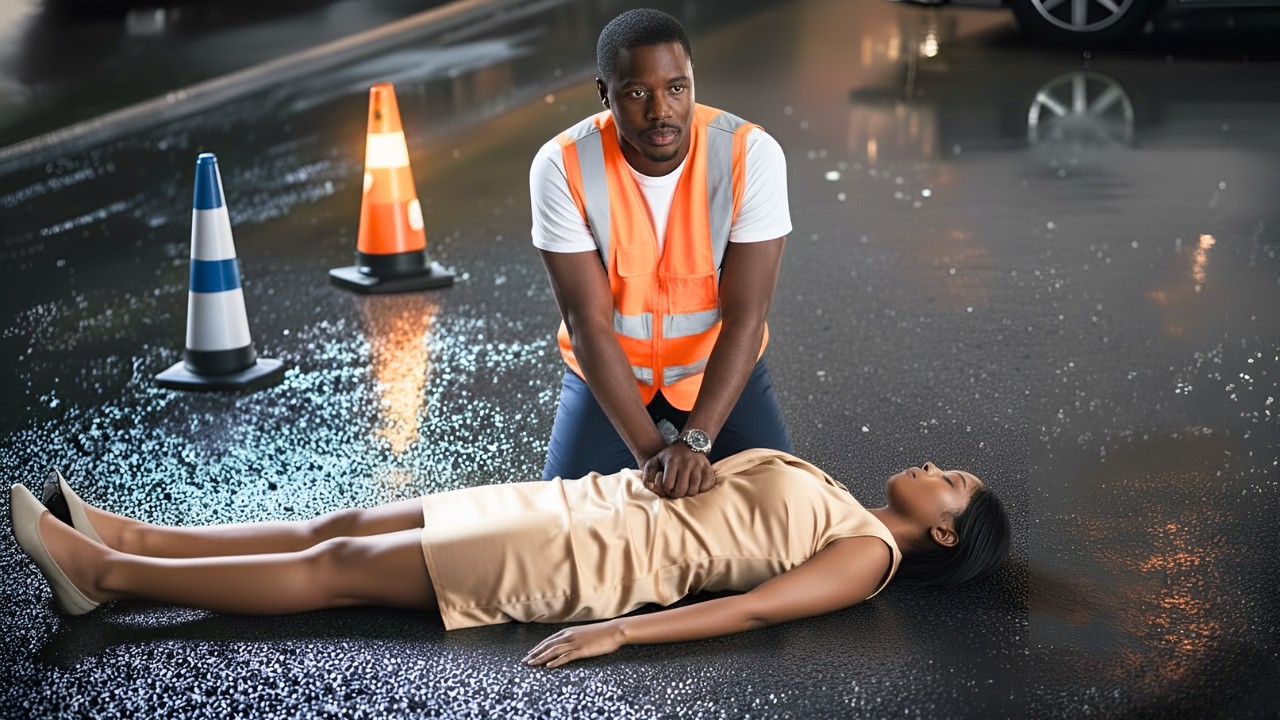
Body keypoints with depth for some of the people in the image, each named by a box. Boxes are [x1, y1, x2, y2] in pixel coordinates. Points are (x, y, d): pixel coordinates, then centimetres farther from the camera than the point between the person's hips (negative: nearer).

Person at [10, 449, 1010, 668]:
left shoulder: (870, 554, -6)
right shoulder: (830, 502, 20)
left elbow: (748, 608, -19)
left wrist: (618, 630, -28)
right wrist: (646, 470, 20)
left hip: (591, 557, -8)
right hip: (594, 504, 8)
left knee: (337, 568, -8)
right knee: (340, 527, 3)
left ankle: (105, 573, -4)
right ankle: (127, 537, 8)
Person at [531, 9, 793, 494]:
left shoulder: (752, 154, -24)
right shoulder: (562, 166, -24)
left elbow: (746, 317, -24)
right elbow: (588, 323, -23)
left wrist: (695, 441, -33)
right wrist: (649, 449, -30)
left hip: (720, 370, 0)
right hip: (609, 373, 0)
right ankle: (654, 438, 21)